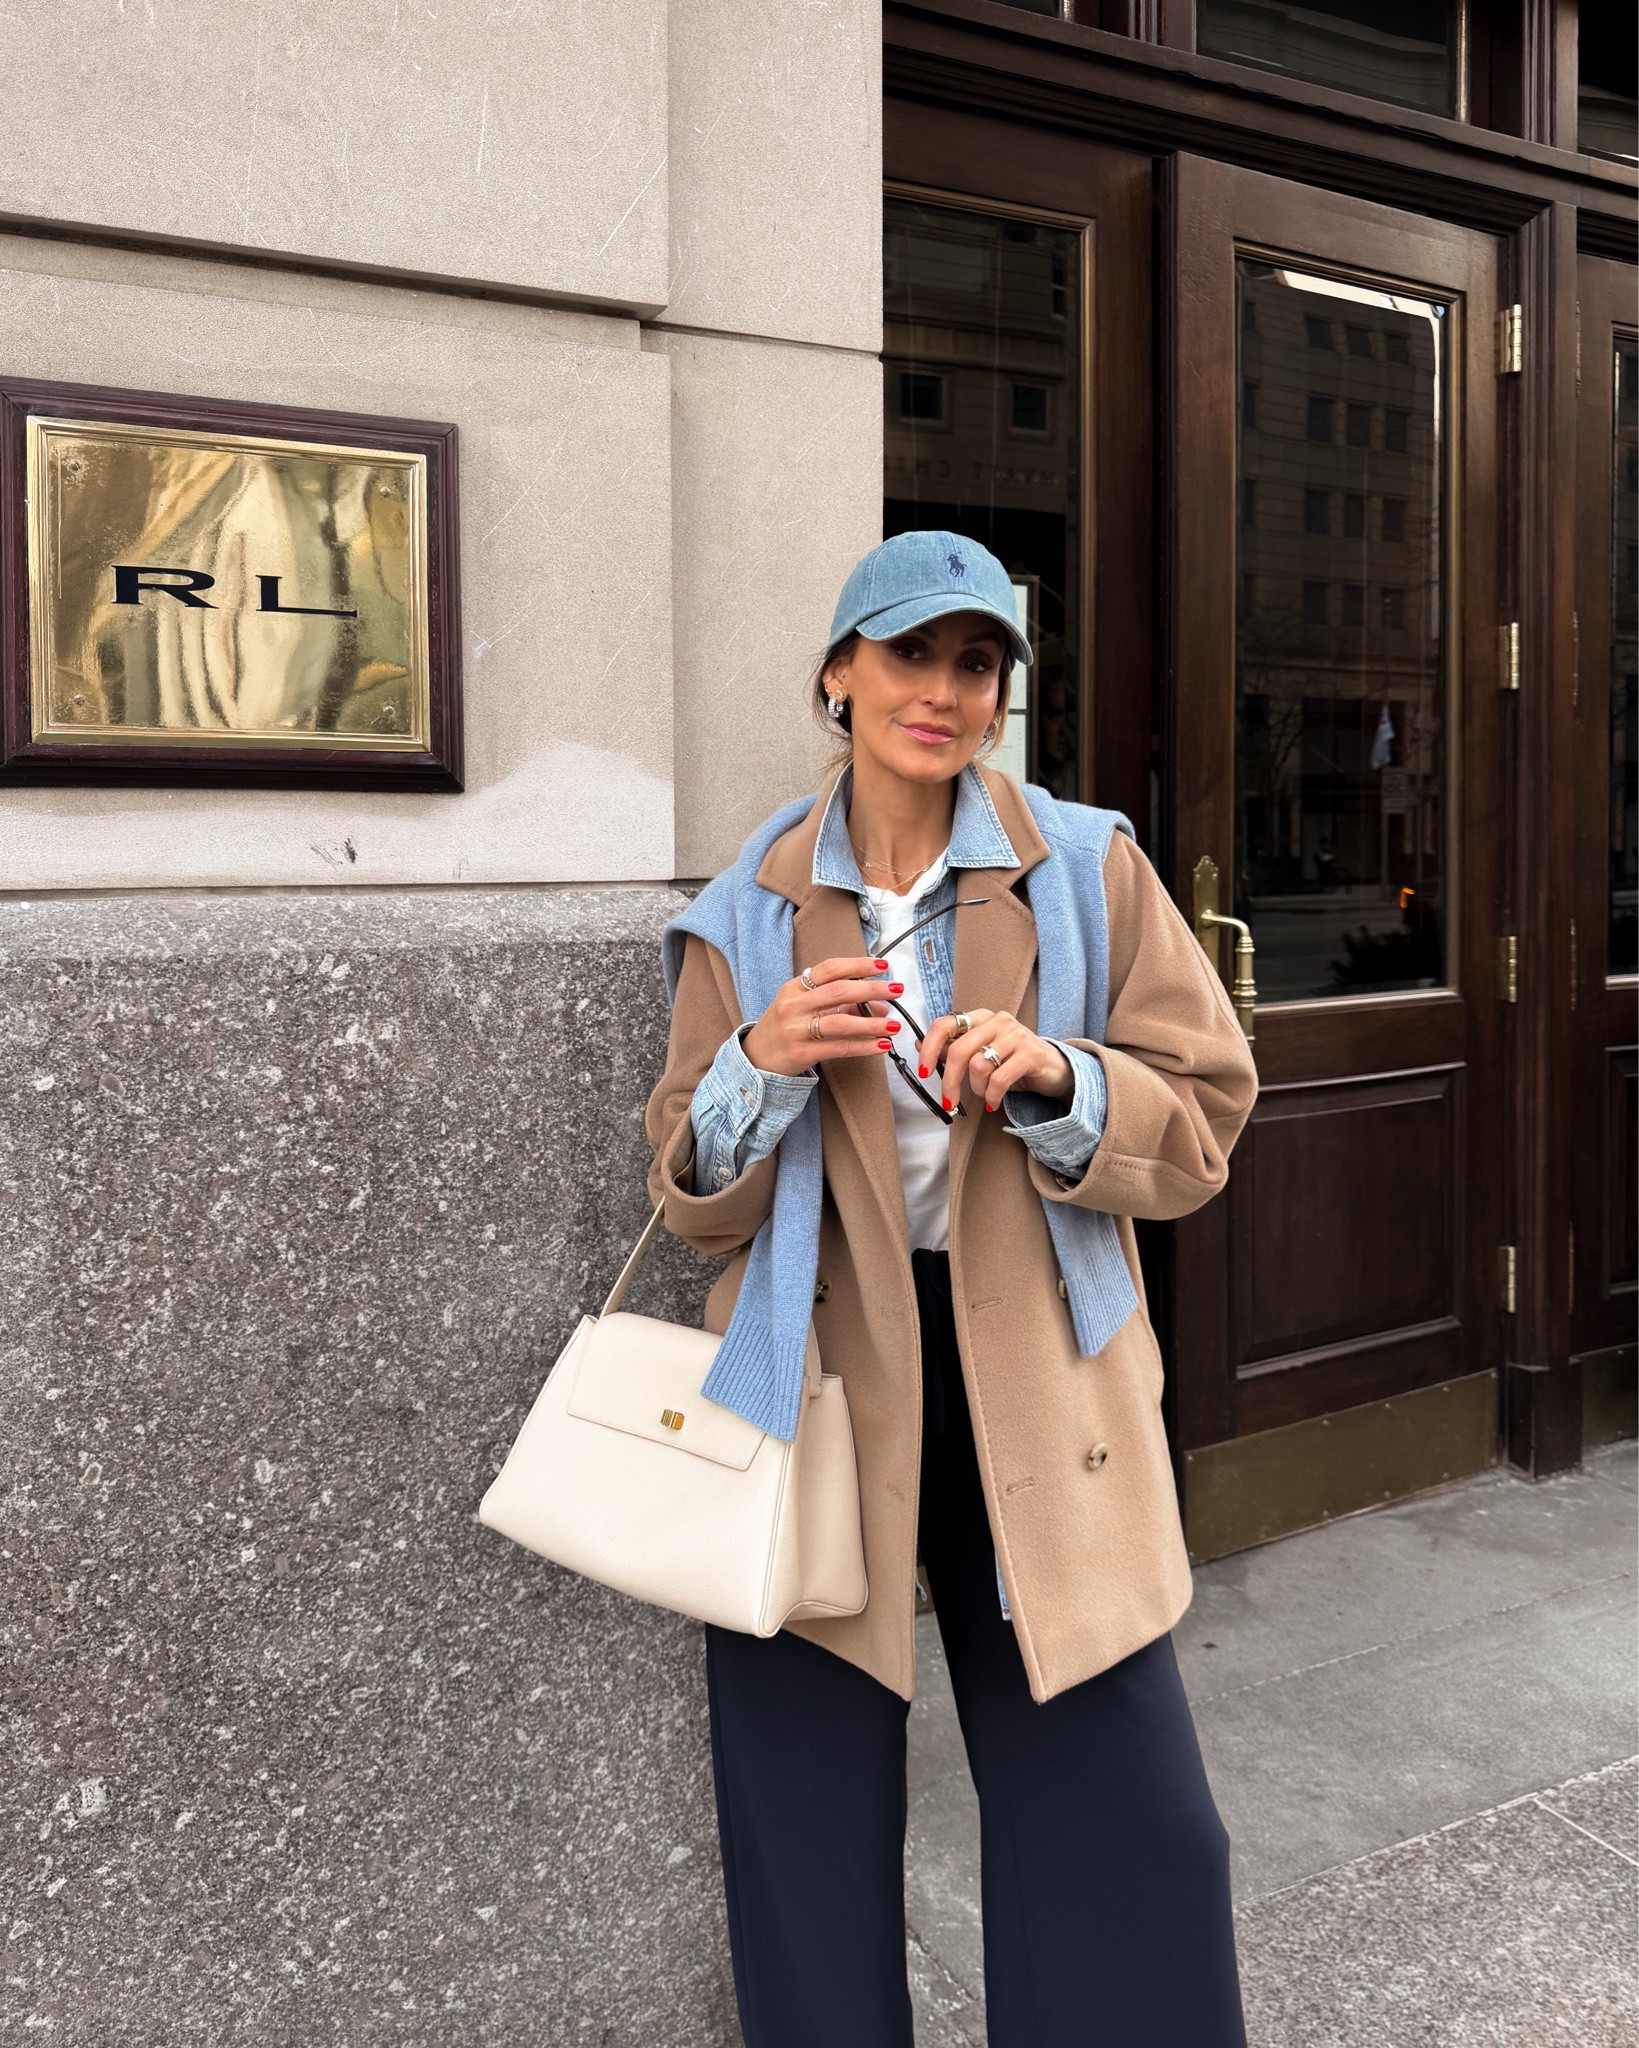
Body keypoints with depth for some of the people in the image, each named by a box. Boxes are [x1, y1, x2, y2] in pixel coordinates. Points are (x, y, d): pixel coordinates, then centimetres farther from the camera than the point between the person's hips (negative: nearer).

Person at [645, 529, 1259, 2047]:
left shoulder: (1087, 869, 1)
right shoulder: (746, 911, 4)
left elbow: (1200, 1124, 1)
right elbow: (694, 1200, 4)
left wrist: (1052, 1079, -18)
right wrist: (761, 1064, -15)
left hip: (1032, 1381, 0)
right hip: (816, 1369, 1)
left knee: (1126, 1833, 3)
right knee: (811, 1839, 11)